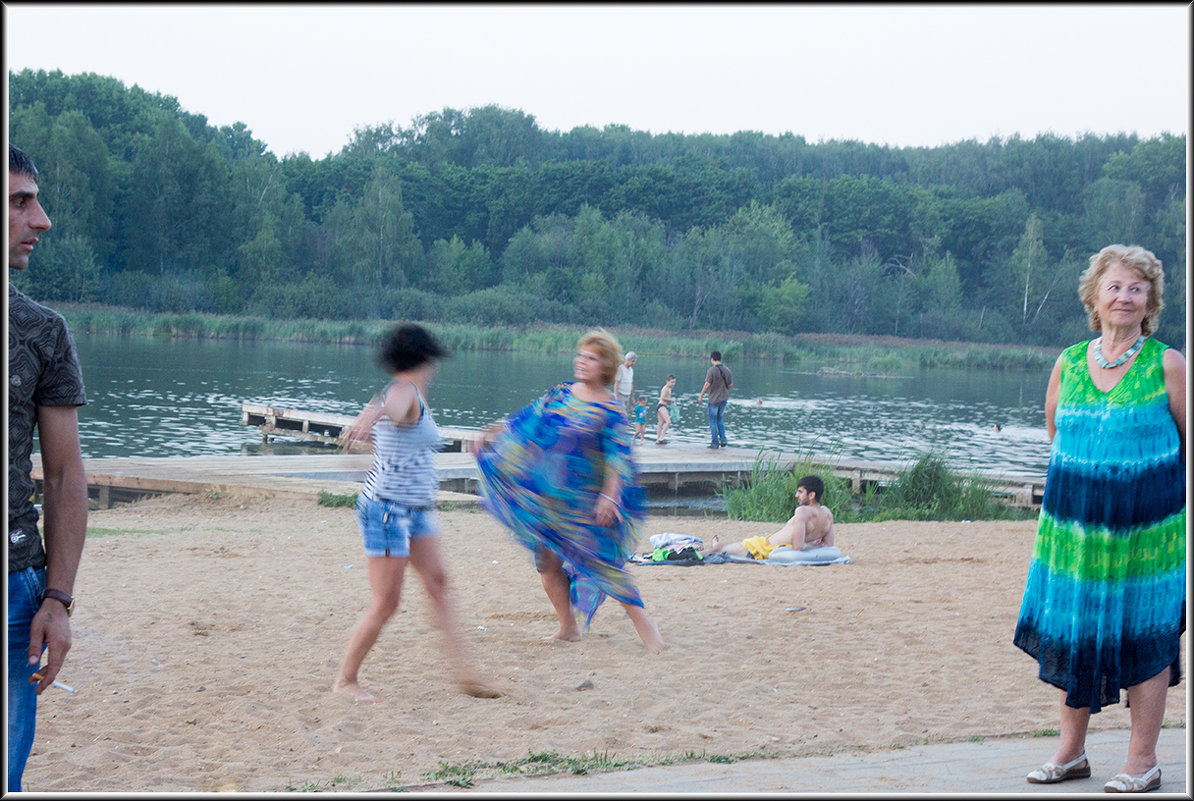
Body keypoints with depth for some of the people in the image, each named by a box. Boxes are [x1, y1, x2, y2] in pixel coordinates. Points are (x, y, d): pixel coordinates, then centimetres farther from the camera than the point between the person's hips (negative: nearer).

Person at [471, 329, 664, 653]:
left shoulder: (611, 411, -10)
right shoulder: (561, 393, 6)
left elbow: (617, 457, -17)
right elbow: (526, 419, 15)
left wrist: (609, 496, -28)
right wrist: (488, 435, 15)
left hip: (586, 498, -6)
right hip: (548, 494, 6)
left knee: (604, 562, -8)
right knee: (548, 562, 8)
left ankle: (642, 622, 4)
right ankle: (568, 628, 22)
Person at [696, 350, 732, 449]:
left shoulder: (712, 370, -14)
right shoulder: (726, 369, 2)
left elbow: (707, 384, -15)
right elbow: (730, 384, 7)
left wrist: (701, 396, -4)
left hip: (714, 399, -5)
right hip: (724, 398, 5)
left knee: (713, 421, 4)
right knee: (720, 419, 19)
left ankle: (715, 443, 4)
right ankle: (723, 439, 7)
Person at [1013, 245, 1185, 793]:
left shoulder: (1167, 364, -4)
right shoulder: (1069, 362, 6)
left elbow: (1189, 439, 1)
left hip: (1147, 523, -3)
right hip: (1075, 520, 4)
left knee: (1146, 635, 2)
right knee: (1070, 630, 8)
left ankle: (1142, 761, 11)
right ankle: (1071, 751, 22)